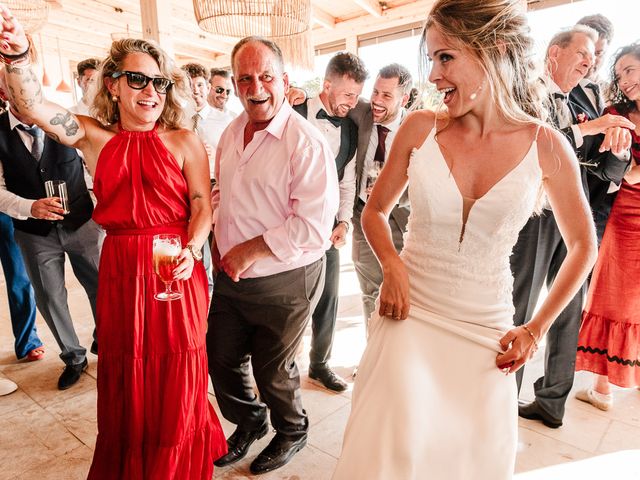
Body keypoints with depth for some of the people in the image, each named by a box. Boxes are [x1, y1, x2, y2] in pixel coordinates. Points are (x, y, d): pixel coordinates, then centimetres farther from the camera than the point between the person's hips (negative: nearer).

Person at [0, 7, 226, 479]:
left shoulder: (185, 142, -2)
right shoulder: (94, 137, 4)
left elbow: (202, 204, -6)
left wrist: (190, 250, -21)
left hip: (174, 267, -2)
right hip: (119, 267, 3)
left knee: (176, 370, 10)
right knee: (124, 373, 17)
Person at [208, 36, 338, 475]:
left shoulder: (306, 142, -19)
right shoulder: (231, 133, 6)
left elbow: (314, 226, -24)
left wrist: (251, 250, -19)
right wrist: (218, 237, 4)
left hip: (285, 282, -7)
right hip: (230, 276, 7)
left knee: (272, 373, 14)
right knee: (221, 360, 20)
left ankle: (292, 432, 47)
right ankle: (249, 423, 51)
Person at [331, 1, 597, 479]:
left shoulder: (546, 146, -6)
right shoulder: (420, 128, -5)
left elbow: (583, 246, 7)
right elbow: (375, 211, 6)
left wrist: (537, 329, 3)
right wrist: (393, 265, -12)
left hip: (485, 330, 1)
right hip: (409, 315, 0)